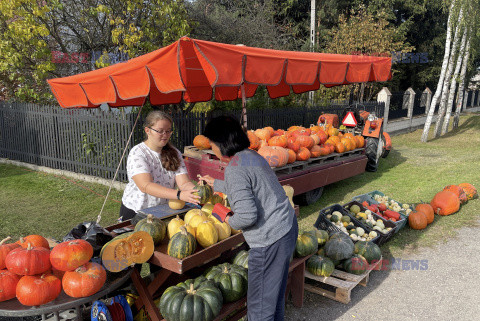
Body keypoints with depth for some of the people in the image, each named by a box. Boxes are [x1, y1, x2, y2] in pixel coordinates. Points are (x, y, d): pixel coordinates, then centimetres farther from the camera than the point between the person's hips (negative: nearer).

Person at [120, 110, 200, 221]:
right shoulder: (137, 153, -10)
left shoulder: (174, 153, 5)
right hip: (136, 212, -3)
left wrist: (197, 191, -28)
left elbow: (184, 183, -5)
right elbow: (145, 186, -24)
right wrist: (179, 195, -36)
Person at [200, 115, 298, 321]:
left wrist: (230, 221, -5)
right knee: (275, 292, 27)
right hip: (287, 227, 10)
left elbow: (247, 215, -26)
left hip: (269, 239, -10)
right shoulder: (251, 155, 9)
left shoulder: (234, 169, -20)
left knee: (260, 304, 6)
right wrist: (215, 184, 39)